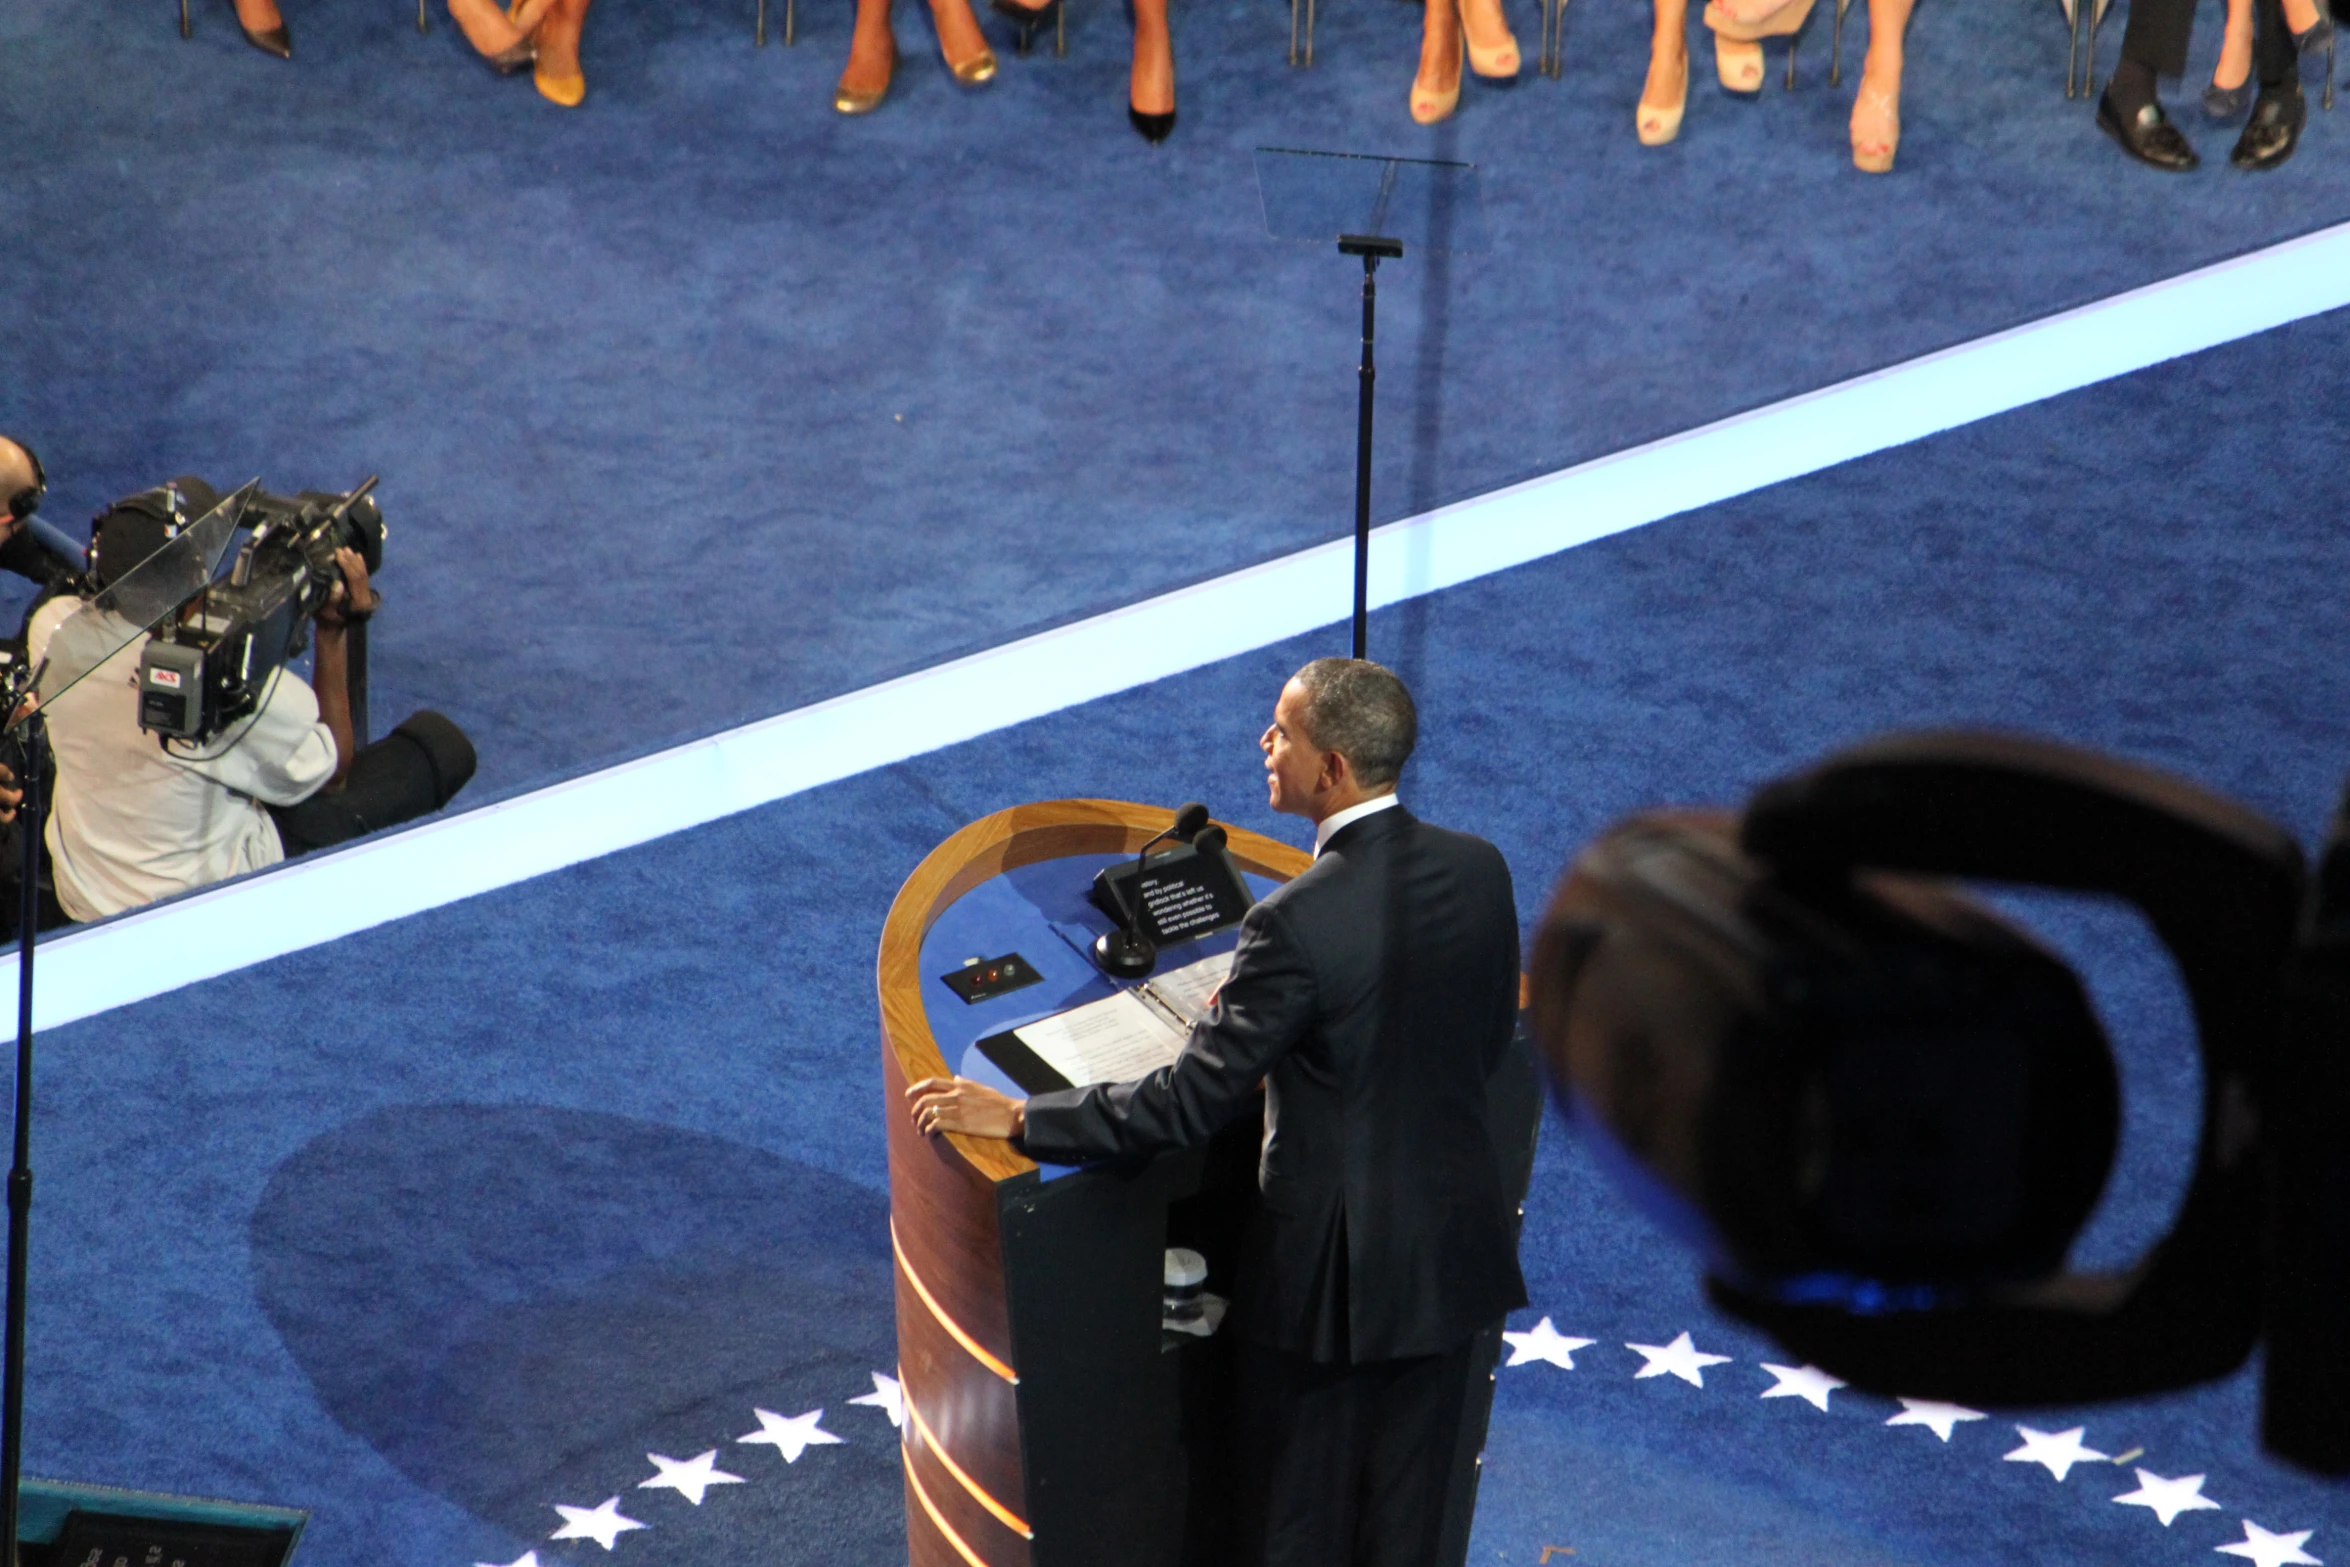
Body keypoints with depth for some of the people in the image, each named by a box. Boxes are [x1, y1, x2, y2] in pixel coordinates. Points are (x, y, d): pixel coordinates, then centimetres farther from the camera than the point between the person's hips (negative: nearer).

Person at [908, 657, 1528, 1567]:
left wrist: (1016, 1119, -13)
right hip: (1455, 1250, 6)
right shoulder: (1480, 871, -6)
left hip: (1332, 1273, -6)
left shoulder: (1300, 923, -26)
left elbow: (1190, 1105, -22)